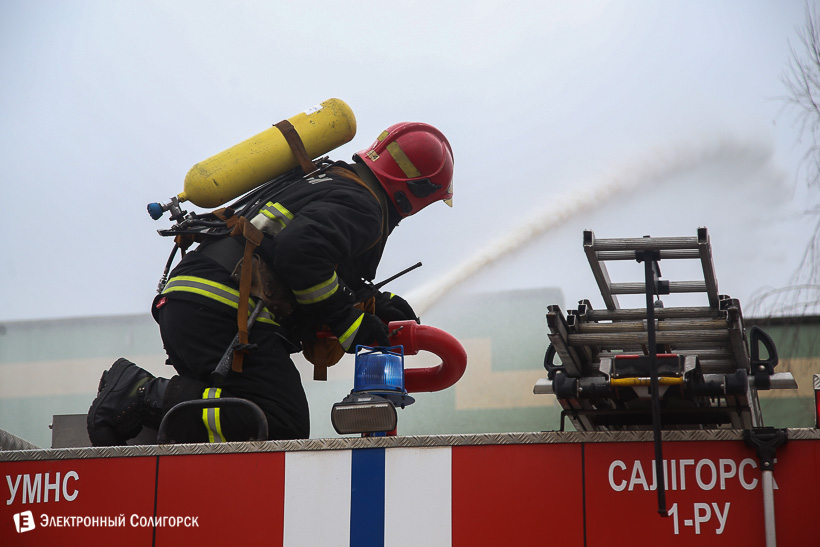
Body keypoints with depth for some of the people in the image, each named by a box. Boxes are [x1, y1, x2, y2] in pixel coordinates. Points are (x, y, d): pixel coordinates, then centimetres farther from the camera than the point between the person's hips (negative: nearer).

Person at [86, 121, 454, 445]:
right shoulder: (362, 206, -4)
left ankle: (134, 388, 0)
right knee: (283, 427, -14)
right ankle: (148, 397, -19)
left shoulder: (333, 182, 28)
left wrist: (376, 302, 27)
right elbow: (299, 252, -22)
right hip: (222, 311, -10)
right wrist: (349, 322, -11)